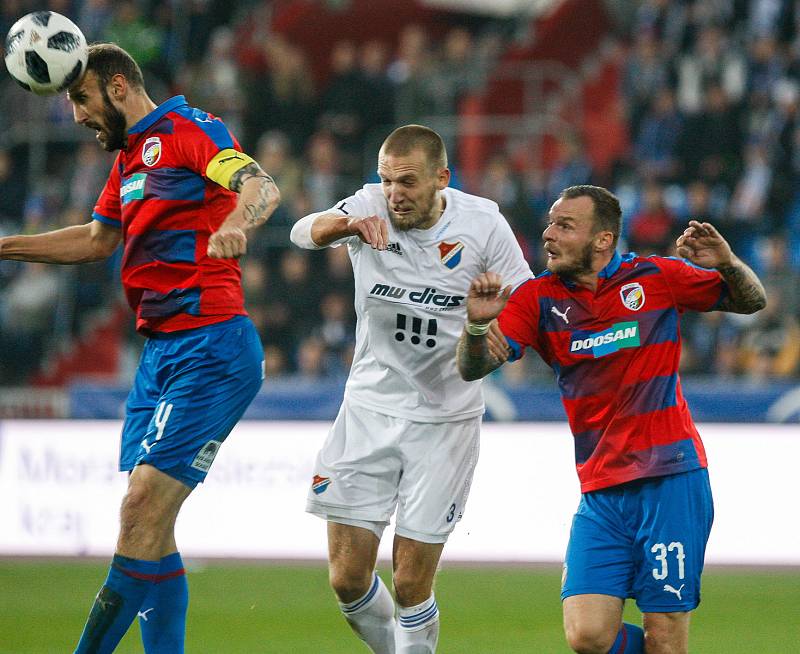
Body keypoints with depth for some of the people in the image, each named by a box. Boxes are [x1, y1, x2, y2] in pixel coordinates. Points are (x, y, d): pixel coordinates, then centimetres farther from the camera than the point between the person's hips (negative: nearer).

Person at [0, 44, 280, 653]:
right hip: (160, 350, 10)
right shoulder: (130, 157, 22)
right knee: (147, 524, 4)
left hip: (210, 346, -10)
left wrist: (235, 222, -46)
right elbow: (97, 239, 36)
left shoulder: (190, 129, -7)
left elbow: (263, 187, -24)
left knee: (143, 505, -14)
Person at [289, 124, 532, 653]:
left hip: (446, 417, -1)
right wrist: (348, 225, -49)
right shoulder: (370, 207, -9)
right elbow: (303, 232, -27)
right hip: (370, 407, 2)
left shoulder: (482, 222, -9)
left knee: (410, 585, -3)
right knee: (348, 579, -1)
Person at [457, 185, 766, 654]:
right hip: (600, 490, 2)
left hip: (670, 480, -2)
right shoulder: (539, 298, 5)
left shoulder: (657, 277, 1)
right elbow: (473, 368, -6)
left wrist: (727, 264, -10)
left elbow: (751, 301, 12)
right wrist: (477, 325, -28)